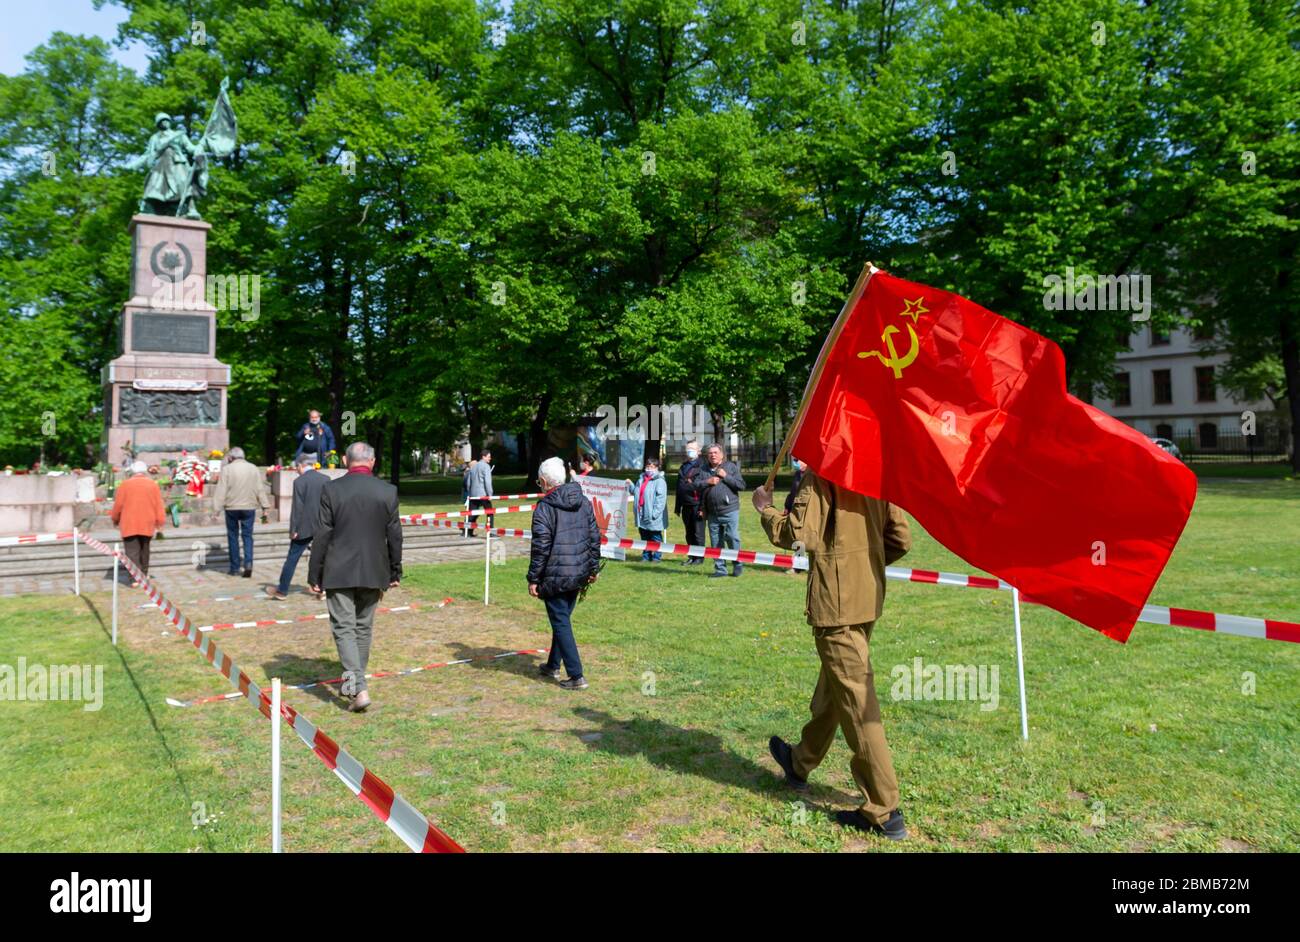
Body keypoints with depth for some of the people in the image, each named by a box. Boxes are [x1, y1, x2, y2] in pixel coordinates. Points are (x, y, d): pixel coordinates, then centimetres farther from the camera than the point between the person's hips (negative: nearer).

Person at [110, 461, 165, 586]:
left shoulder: (125, 484, -1)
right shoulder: (153, 484, 2)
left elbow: (118, 504, 2)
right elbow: (159, 505, 0)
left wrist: (115, 519, 17)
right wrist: (160, 522, 4)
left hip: (129, 524, -2)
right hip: (147, 524, 2)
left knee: (132, 551, -5)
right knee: (144, 549, 18)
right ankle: (144, 574, 27)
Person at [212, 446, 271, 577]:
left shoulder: (227, 469, -4)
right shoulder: (253, 468, 4)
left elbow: (221, 491, -7)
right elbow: (260, 489, 4)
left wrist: (216, 508, -5)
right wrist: (265, 508, 8)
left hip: (232, 508, -2)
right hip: (249, 507, 2)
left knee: (233, 536, 9)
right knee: (247, 535, 8)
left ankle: (235, 568, 12)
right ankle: (248, 563, -10)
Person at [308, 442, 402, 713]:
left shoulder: (331, 489, -8)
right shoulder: (388, 491, -3)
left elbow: (322, 535, -6)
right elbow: (394, 535, 1)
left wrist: (315, 575, 2)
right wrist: (395, 572, 12)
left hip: (338, 572, -2)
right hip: (373, 572, 3)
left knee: (344, 628, 0)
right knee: (364, 627, 17)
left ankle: (358, 687, -12)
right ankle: (355, 679, 30)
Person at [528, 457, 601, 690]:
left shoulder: (544, 508, -14)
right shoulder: (584, 502, 6)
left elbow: (540, 547, -15)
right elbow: (595, 537, 9)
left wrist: (533, 579, -8)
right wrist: (593, 568, 18)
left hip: (555, 576, -7)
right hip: (579, 574, 7)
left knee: (561, 623, 1)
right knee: (563, 619, 21)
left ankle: (576, 676, -1)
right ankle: (553, 666, 35)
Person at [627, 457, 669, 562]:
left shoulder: (659, 481, -10)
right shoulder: (641, 479, 14)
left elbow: (661, 499, -16)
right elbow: (635, 492, 28)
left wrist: (655, 513, -21)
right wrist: (630, 485, 12)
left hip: (653, 518, -7)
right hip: (642, 515, 7)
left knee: (655, 538, 1)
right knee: (644, 537, 14)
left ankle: (656, 556, 9)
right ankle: (646, 556, 22)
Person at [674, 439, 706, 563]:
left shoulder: (702, 465, -6)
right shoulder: (683, 466, 17)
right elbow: (679, 487, 20)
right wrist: (677, 506, 17)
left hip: (697, 505, -7)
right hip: (686, 505, 7)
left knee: (698, 533, -1)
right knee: (689, 534, 13)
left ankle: (699, 558, 7)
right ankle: (691, 557, 21)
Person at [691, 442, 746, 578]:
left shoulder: (731, 467, 3)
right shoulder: (702, 469, 12)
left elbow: (741, 485, -4)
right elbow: (694, 485, 3)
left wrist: (726, 477, -10)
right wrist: (707, 482, -10)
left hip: (729, 510, -4)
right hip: (712, 513, 4)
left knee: (732, 537, -10)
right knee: (716, 542, 7)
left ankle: (738, 564, 6)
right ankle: (720, 569, 15)